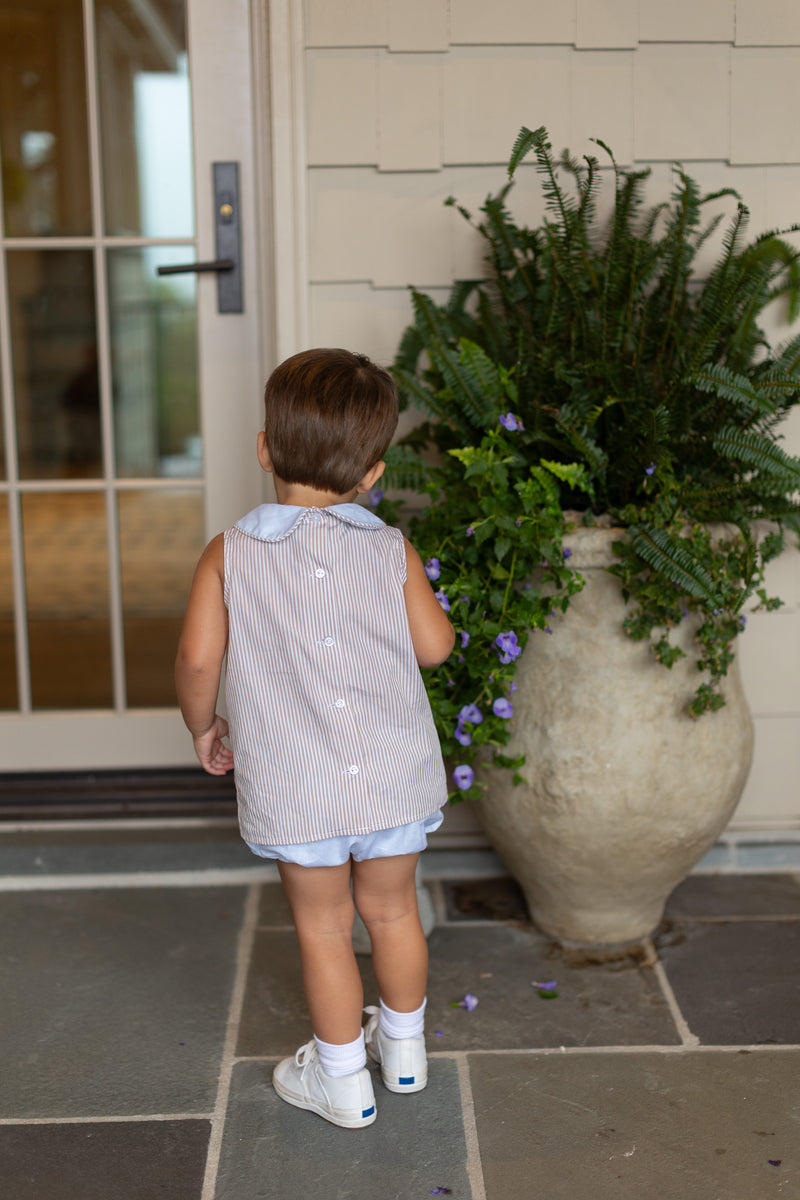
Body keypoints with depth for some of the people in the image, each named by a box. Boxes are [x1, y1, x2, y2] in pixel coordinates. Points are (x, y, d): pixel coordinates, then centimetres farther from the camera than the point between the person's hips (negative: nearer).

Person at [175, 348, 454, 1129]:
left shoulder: (229, 556, -10)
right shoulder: (392, 552, -8)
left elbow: (197, 662, -13)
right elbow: (435, 646, -2)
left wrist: (203, 726, 6)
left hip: (295, 791, -2)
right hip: (395, 778, 2)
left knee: (323, 927, 15)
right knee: (391, 911, 21)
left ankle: (342, 1081, 31)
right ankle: (404, 1048, 43)